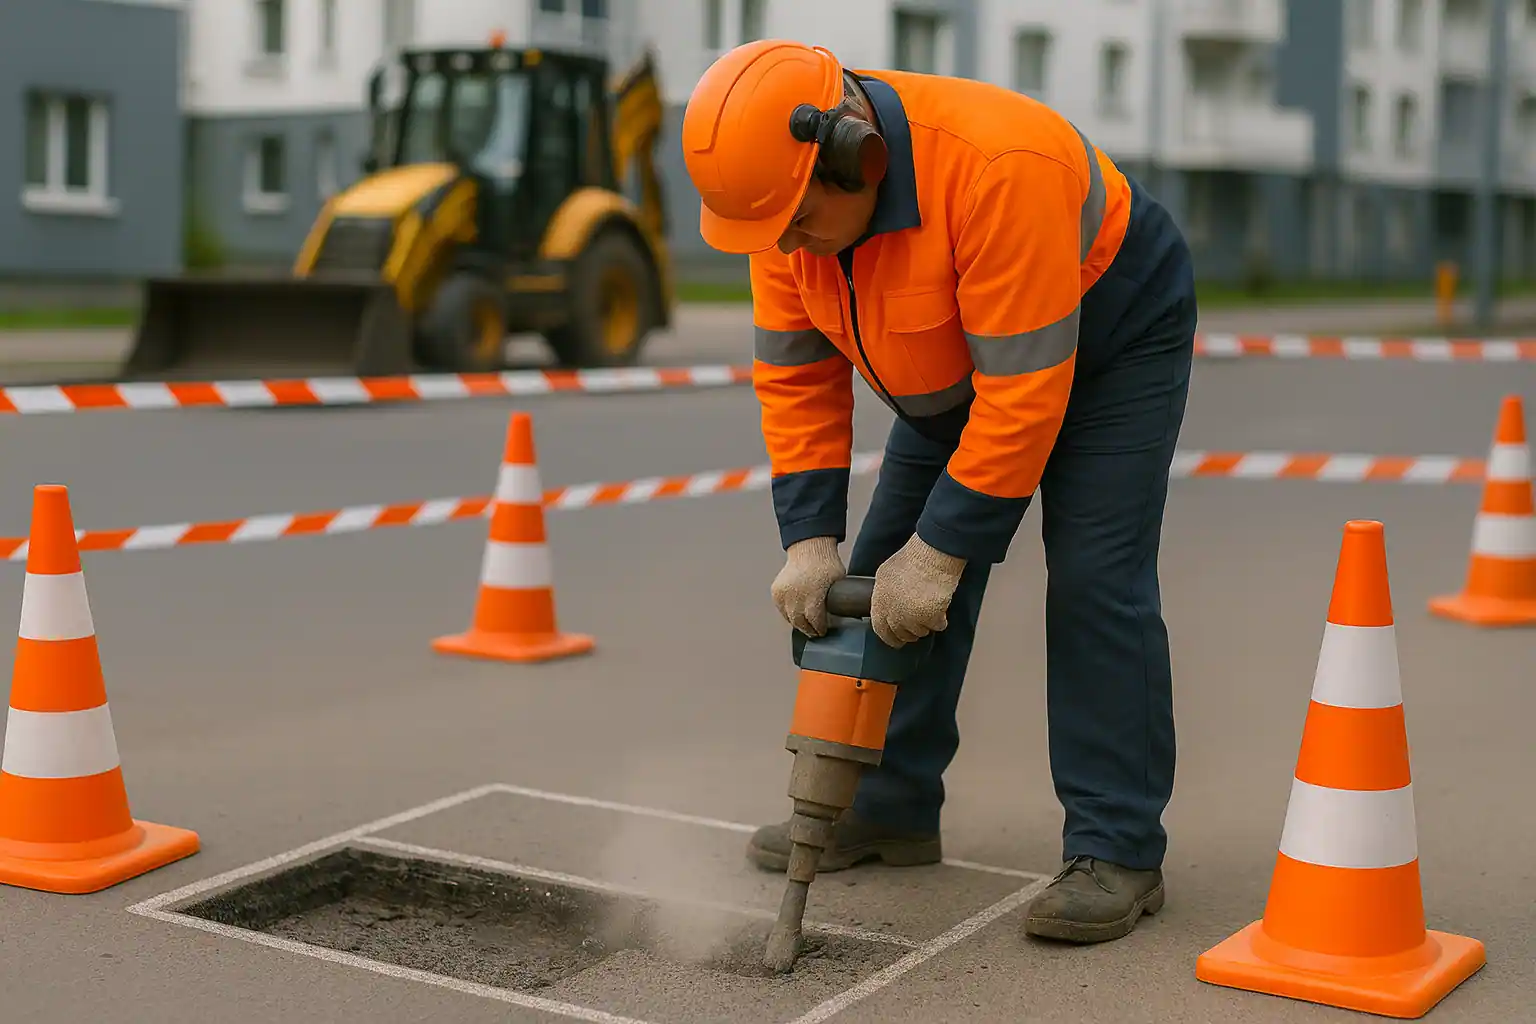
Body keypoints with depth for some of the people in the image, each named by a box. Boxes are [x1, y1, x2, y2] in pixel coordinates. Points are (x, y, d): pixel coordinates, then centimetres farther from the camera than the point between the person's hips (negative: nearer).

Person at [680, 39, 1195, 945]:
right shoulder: (789, 193, -17)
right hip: (961, 363, 7)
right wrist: (810, 539, -17)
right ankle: (891, 810, 16)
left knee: (1095, 583, -17)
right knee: (889, 569, 4)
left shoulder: (996, 167, -40)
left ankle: (1117, 852, -10)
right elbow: (794, 372, -10)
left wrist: (941, 553, -32)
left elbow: (1025, 389, -37)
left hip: (1108, 338, -7)